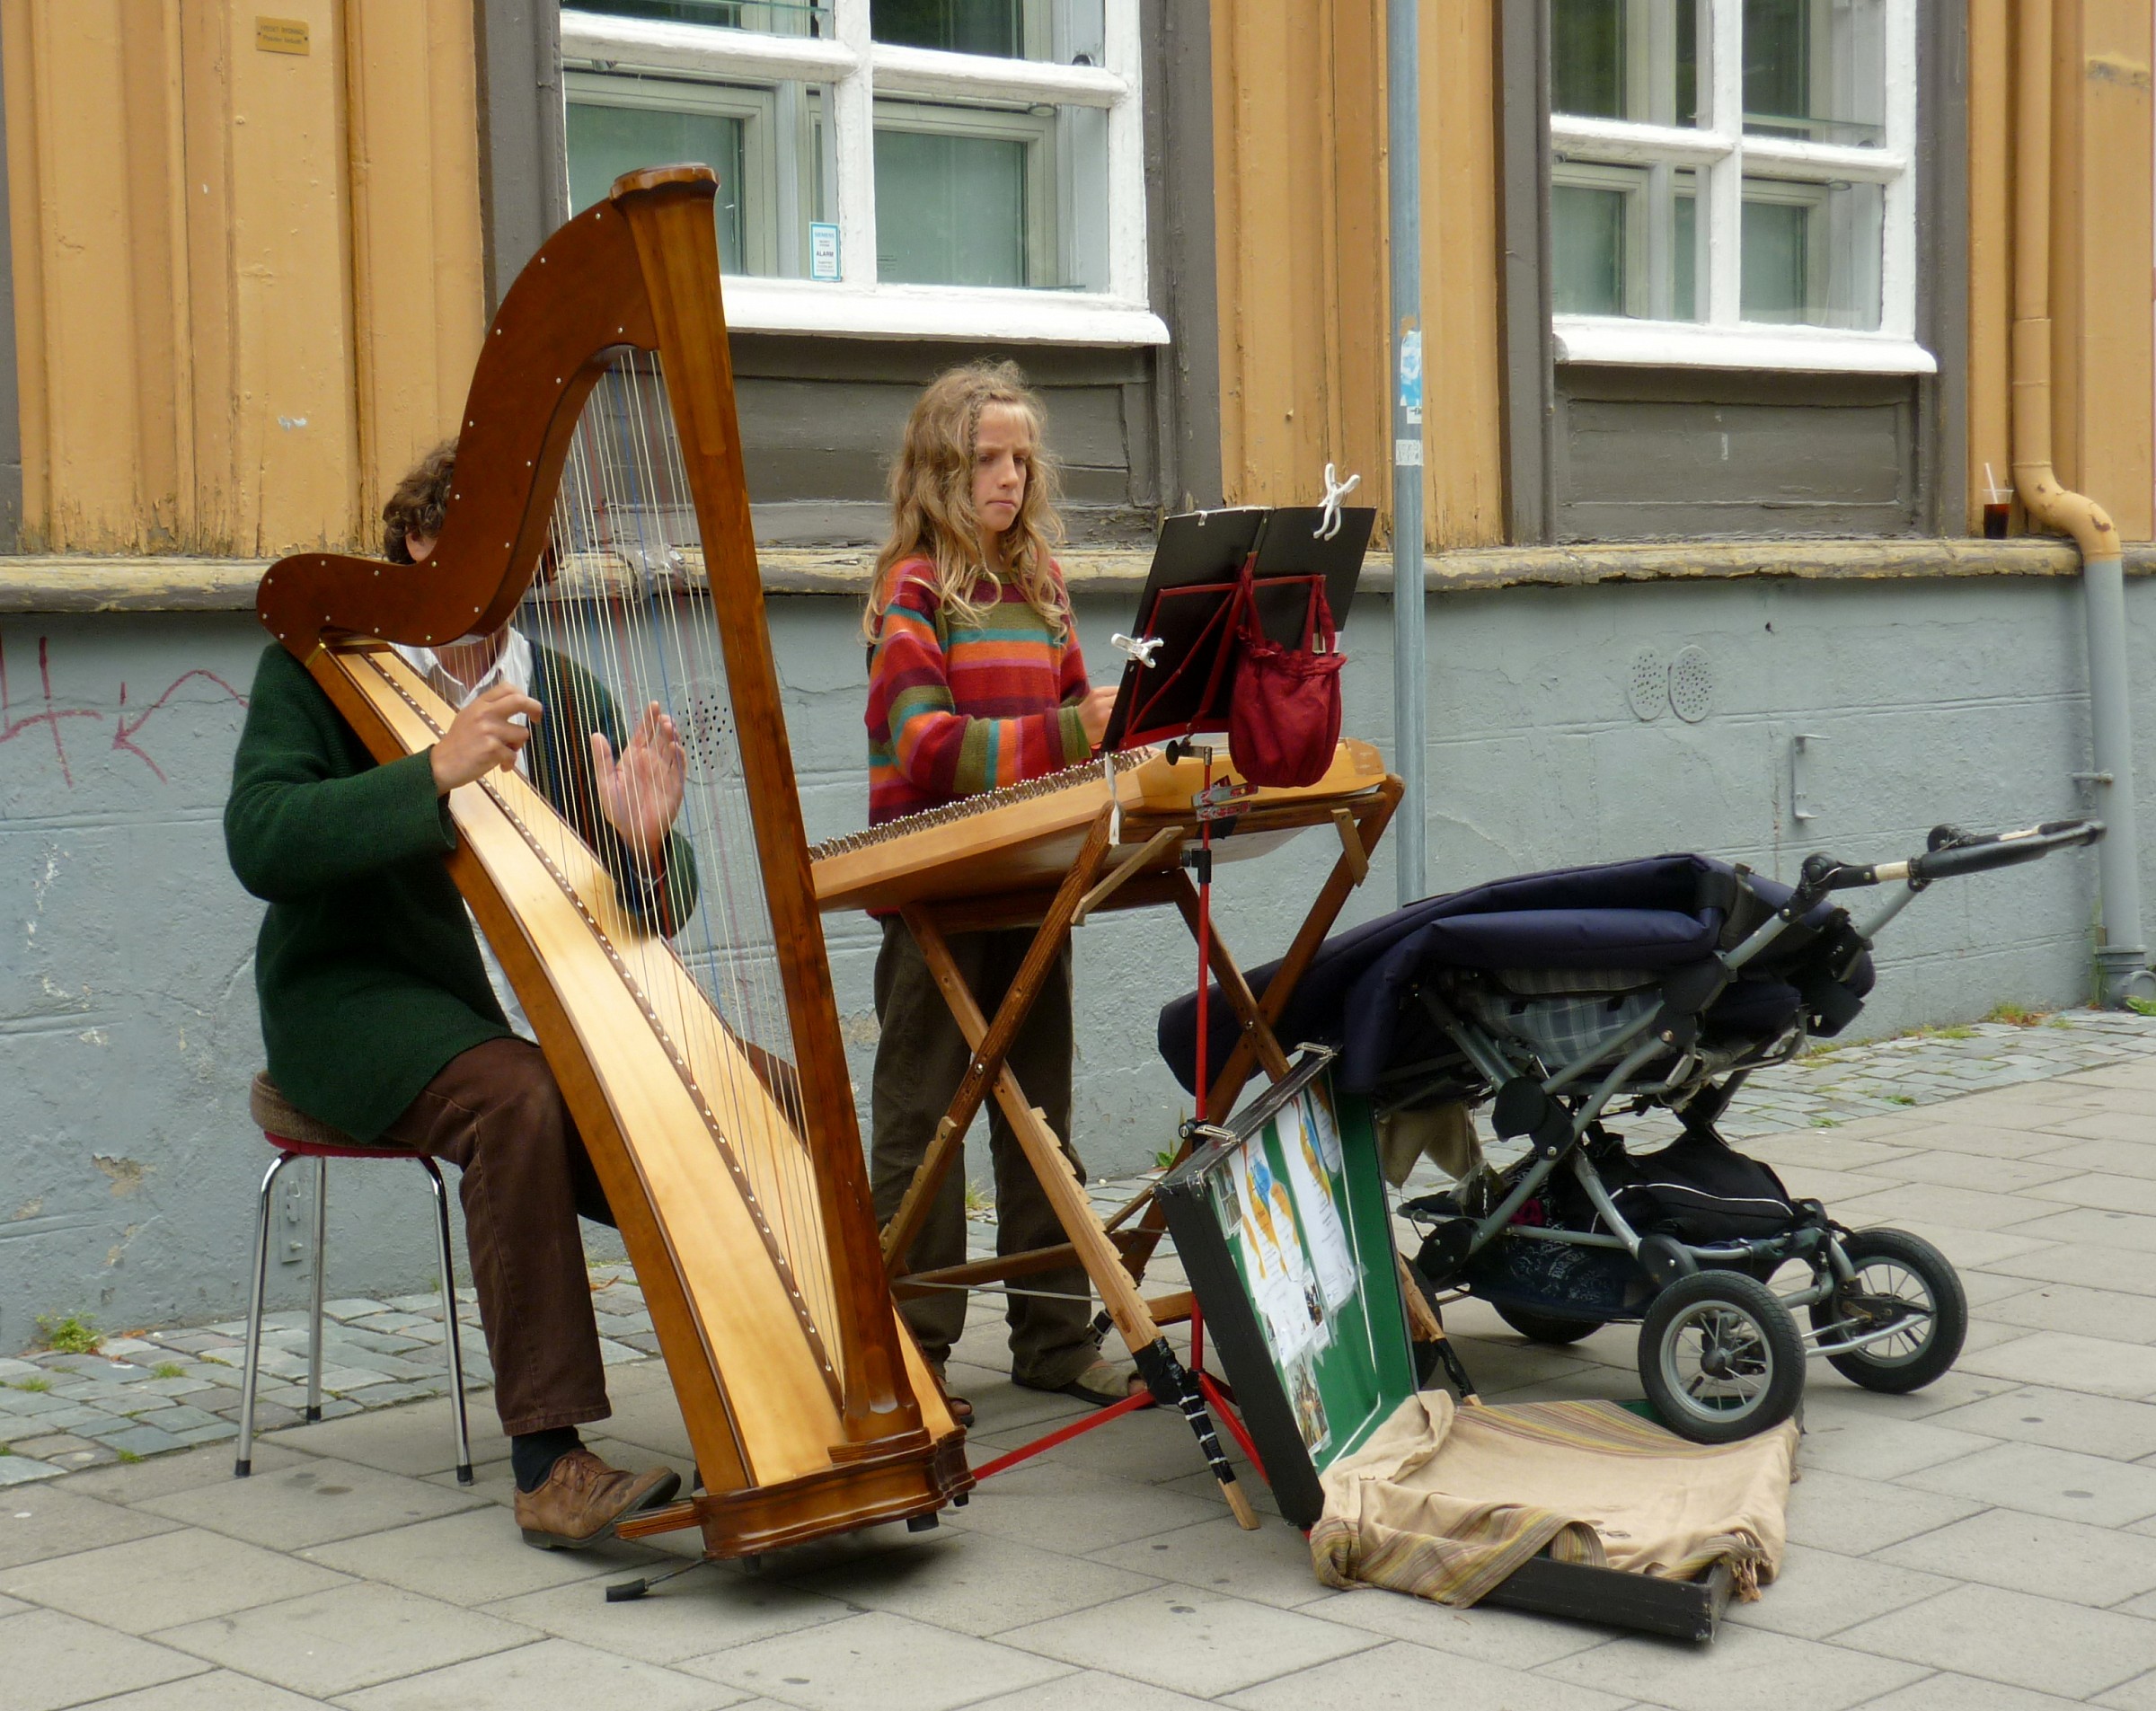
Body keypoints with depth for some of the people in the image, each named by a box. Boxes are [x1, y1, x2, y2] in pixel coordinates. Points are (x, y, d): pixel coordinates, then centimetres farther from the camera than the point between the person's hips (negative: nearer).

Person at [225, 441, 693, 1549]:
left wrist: (642, 841, -20)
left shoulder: (561, 696, 8)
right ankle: (546, 1463, -31)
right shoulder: (320, 666, -2)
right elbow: (260, 844, -20)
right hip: (353, 1000, -5)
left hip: (520, 1003, 5)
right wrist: (434, 776, -28)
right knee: (516, 1101, -34)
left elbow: (642, 918, 3)